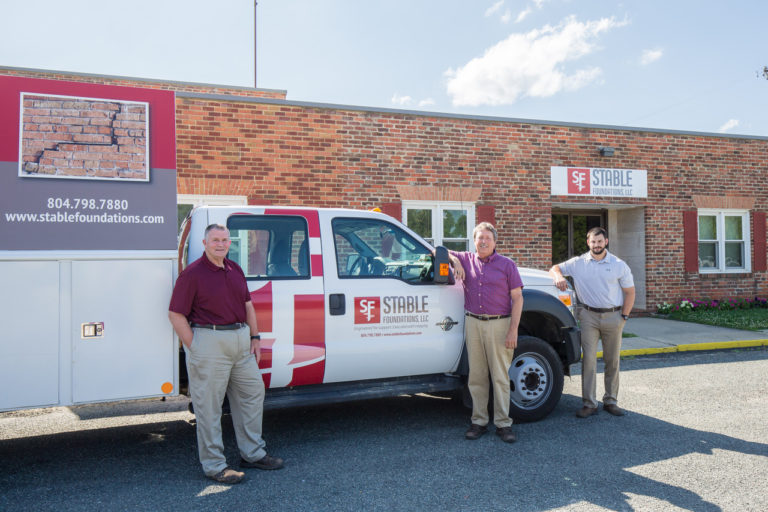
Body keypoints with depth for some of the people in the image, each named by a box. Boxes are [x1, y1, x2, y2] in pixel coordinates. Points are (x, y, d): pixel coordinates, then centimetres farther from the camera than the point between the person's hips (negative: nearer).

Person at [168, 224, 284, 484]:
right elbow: (176, 314, -11)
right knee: (209, 406, 1)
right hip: (209, 342, -7)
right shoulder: (192, 274, -9)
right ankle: (214, 465, 14)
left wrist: (255, 338, 12)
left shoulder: (235, 270, 12)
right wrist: (194, 349, -14)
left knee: (253, 393, 15)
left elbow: (248, 306, 19)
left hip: (241, 341, 8)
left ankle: (253, 453, 30)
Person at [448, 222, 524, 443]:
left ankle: (503, 423, 7)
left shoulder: (506, 264, 4)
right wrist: (454, 260, -1)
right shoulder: (466, 259, 11)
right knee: (476, 376, 6)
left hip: (499, 324, -3)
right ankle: (479, 421, 15)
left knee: (500, 377, 0)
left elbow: (517, 298, 0)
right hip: (473, 323, 3)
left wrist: (513, 330, -9)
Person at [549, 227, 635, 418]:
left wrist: (624, 316, -1)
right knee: (589, 359, -6)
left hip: (613, 317, 1)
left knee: (612, 361, 7)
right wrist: (558, 276, -13)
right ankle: (589, 404, -1)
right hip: (589, 316, -1)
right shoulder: (578, 263, 3)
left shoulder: (619, 265, 2)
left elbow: (630, 292, 7)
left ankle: (610, 401, 19)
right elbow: (555, 268, 11)